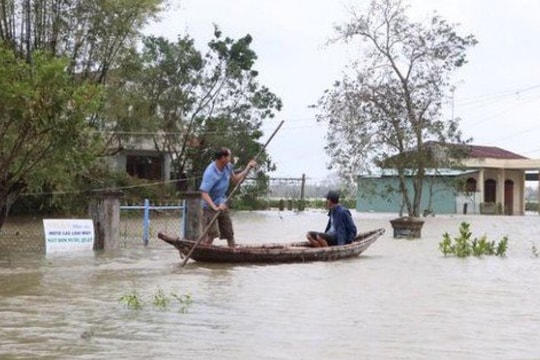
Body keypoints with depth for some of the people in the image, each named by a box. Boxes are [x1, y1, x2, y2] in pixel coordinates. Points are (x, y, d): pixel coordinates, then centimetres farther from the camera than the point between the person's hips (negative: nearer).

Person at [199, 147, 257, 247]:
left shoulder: (228, 167, -3)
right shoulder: (210, 173, -27)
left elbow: (235, 179, 16)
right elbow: (204, 193, -32)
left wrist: (248, 168, 7)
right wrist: (215, 207, -42)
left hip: (222, 205, 7)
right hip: (210, 207, -7)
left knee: (229, 234, 11)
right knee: (211, 234, -17)